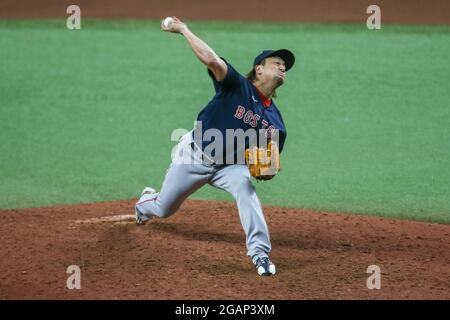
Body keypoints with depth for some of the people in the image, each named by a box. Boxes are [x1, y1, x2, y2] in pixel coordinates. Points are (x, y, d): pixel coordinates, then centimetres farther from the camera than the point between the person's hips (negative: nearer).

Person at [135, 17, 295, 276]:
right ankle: (146, 203, 53)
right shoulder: (237, 86, -19)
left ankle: (260, 252, -33)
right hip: (194, 155, -2)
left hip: (229, 165, 2)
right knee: (164, 209, 13)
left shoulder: (275, 122, -5)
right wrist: (183, 29, -34)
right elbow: (211, 59, -35)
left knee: (244, 186, -33)